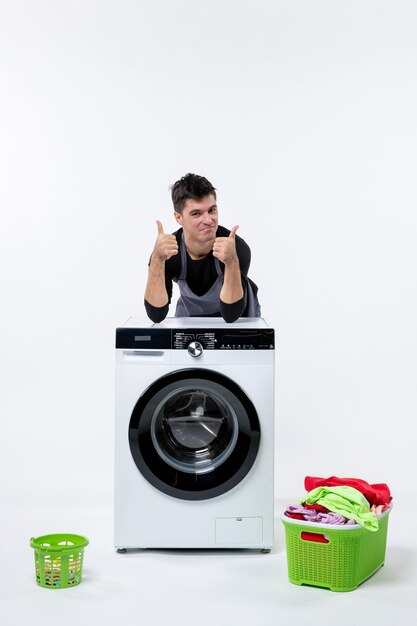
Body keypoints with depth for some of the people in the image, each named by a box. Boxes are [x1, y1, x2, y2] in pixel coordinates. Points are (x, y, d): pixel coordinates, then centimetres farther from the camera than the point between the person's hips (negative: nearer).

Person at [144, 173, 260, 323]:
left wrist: (231, 261, -48)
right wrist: (157, 259, -43)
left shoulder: (237, 247, -32)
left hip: (239, 312, 0)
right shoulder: (167, 252, -26)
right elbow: (156, 315, -32)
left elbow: (231, 316, -35)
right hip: (191, 313, 0)